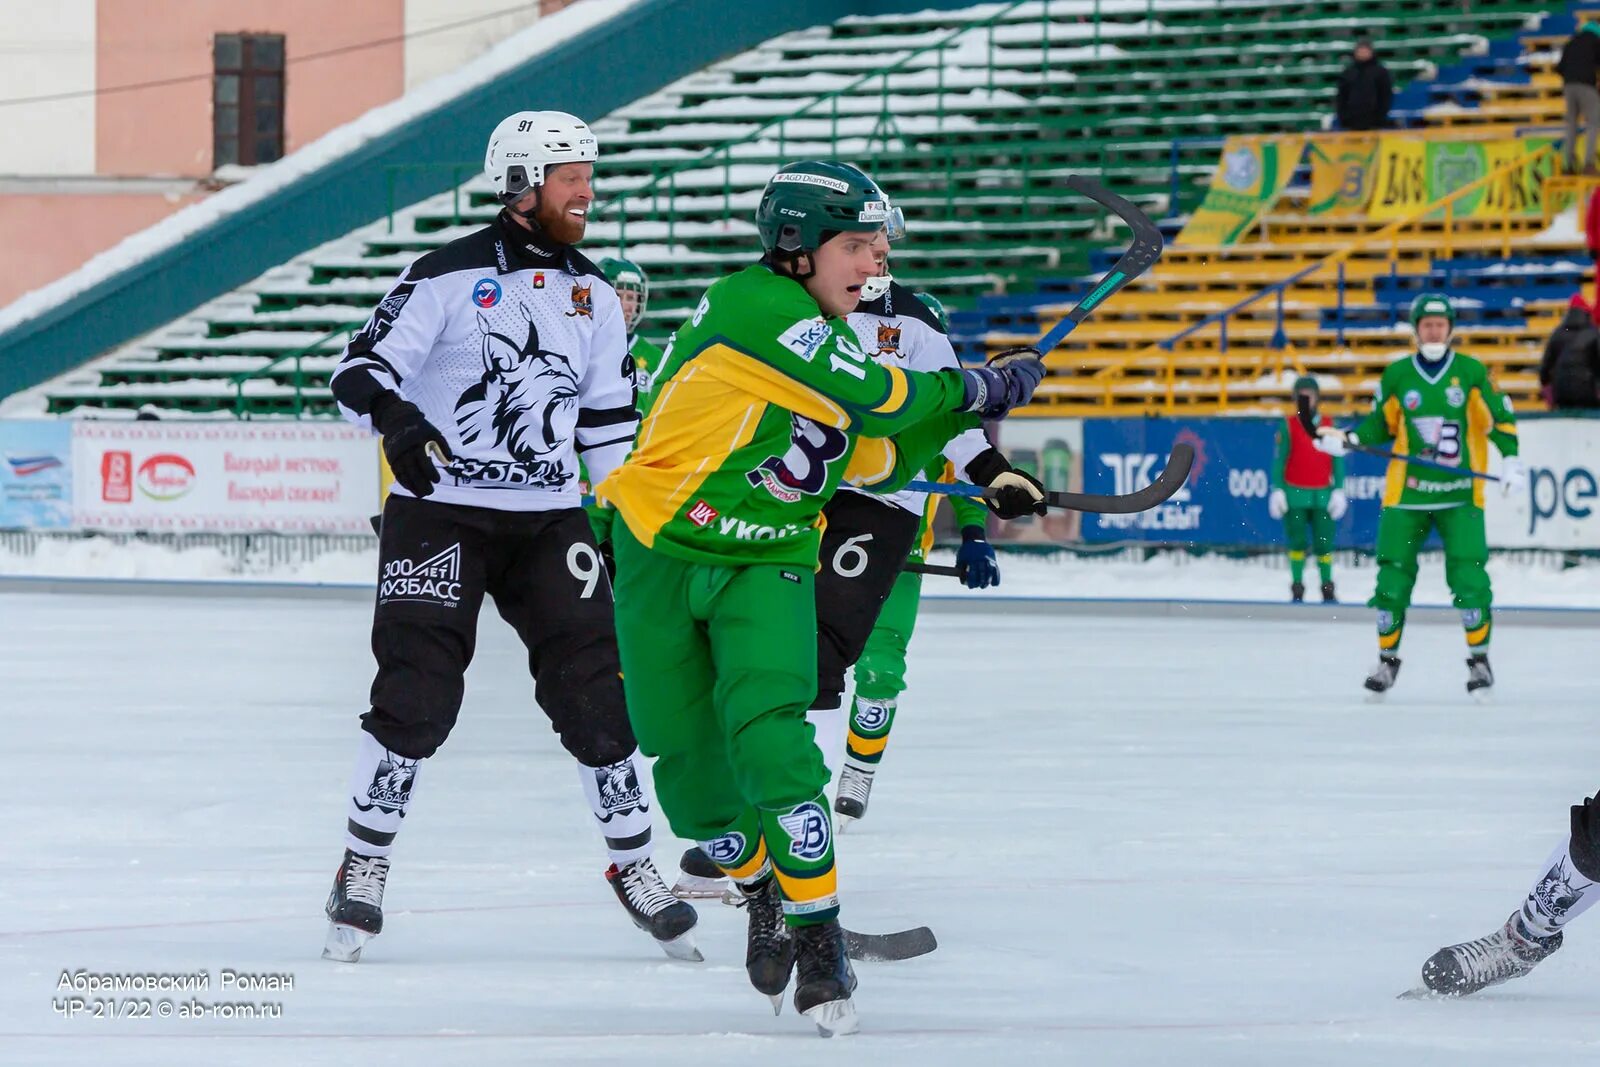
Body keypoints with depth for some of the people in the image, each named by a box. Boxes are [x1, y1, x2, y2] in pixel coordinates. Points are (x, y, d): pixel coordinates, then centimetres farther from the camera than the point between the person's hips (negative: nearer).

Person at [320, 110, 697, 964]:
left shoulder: (592, 293, 10)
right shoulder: (448, 277, -8)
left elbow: (608, 414, 17)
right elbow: (361, 370, -11)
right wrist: (395, 417, -32)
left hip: (548, 519, 4)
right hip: (439, 514, -4)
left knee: (596, 687, -2)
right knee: (417, 694, -10)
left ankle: (633, 865, 12)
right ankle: (362, 872, 4)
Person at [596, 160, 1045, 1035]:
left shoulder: (829, 342, 7)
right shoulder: (751, 307, -18)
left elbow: (877, 457, 15)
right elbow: (871, 397, -23)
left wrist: (967, 410, 4)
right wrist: (977, 387, -11)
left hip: (767, 567, 4)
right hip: (664, 557, -4)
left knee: (769, 740, -18)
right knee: (690, 766, 2)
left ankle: (817, 937, -13)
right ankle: (762, 890, 30)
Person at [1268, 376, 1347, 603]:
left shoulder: (1329, 425, 8)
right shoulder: (1288, 425, 3)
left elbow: (1337, 460, 9)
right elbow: (1279, 459, 2)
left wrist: (1338, 490, 5)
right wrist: (1277, 490, -4)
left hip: (1322, 494, 1)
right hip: (1295, 493, -1)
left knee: (1324, 542, -4)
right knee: (1297, 541, -3)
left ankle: (1327, 587, 7)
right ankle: (1297, 586, 5)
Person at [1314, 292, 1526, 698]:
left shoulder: (1471, 372, 0)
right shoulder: (1397, 375, 3)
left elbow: (1498, 417, 3)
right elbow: (1382, 424, 12)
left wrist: (1511, 458, -10)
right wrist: (1347, 440, -2)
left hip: (1460, 495, -1)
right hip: (1407, 493, 1)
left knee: (1469, 574, -11)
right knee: (1393, 574, -2)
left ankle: (1479, 657, 4)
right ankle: (1387, 659, 13)